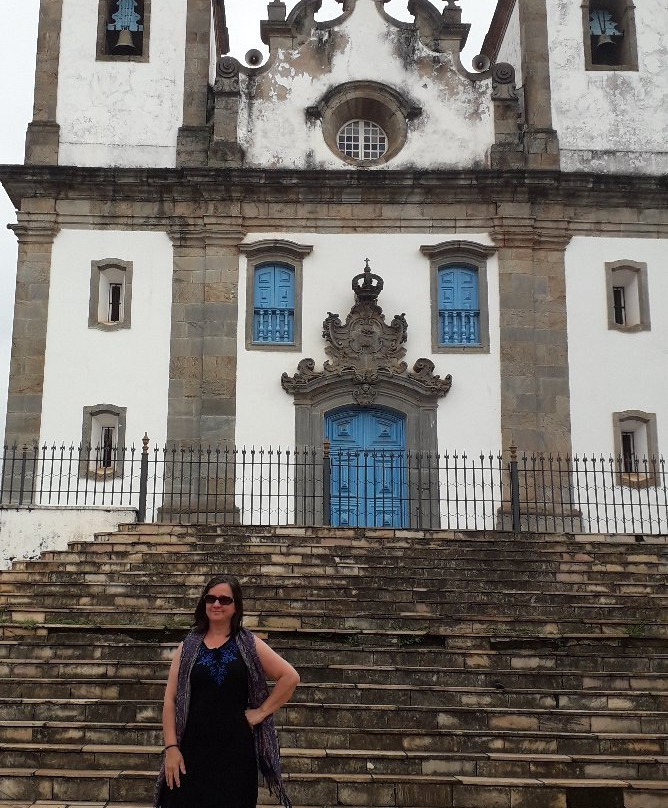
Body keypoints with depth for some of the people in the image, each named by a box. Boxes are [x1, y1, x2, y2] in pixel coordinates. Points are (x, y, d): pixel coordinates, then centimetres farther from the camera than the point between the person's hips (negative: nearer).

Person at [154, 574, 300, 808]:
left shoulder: (248, 644, 4)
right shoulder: (188, 646, 7)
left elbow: (290, 677, 3)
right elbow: (171, 699, 3)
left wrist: (261, 712, -2)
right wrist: (171, 747, -6)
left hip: (235, 748, -1)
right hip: (192, 749, 1)